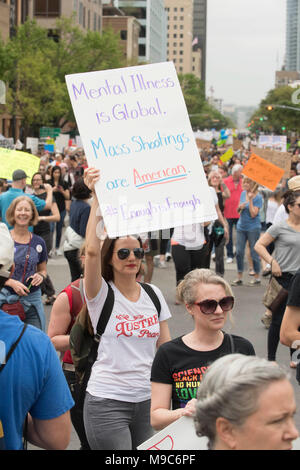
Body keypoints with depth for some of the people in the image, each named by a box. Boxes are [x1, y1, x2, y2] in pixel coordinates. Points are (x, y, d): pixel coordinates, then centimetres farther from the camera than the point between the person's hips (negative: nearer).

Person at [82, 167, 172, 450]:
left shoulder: (154, 294, 10)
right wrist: (97, 197, -22)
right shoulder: (102, 294, -4)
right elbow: (91, 250, -22)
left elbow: (165, 345, 14)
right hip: (107, 402, -4)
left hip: (148, 399, 5)